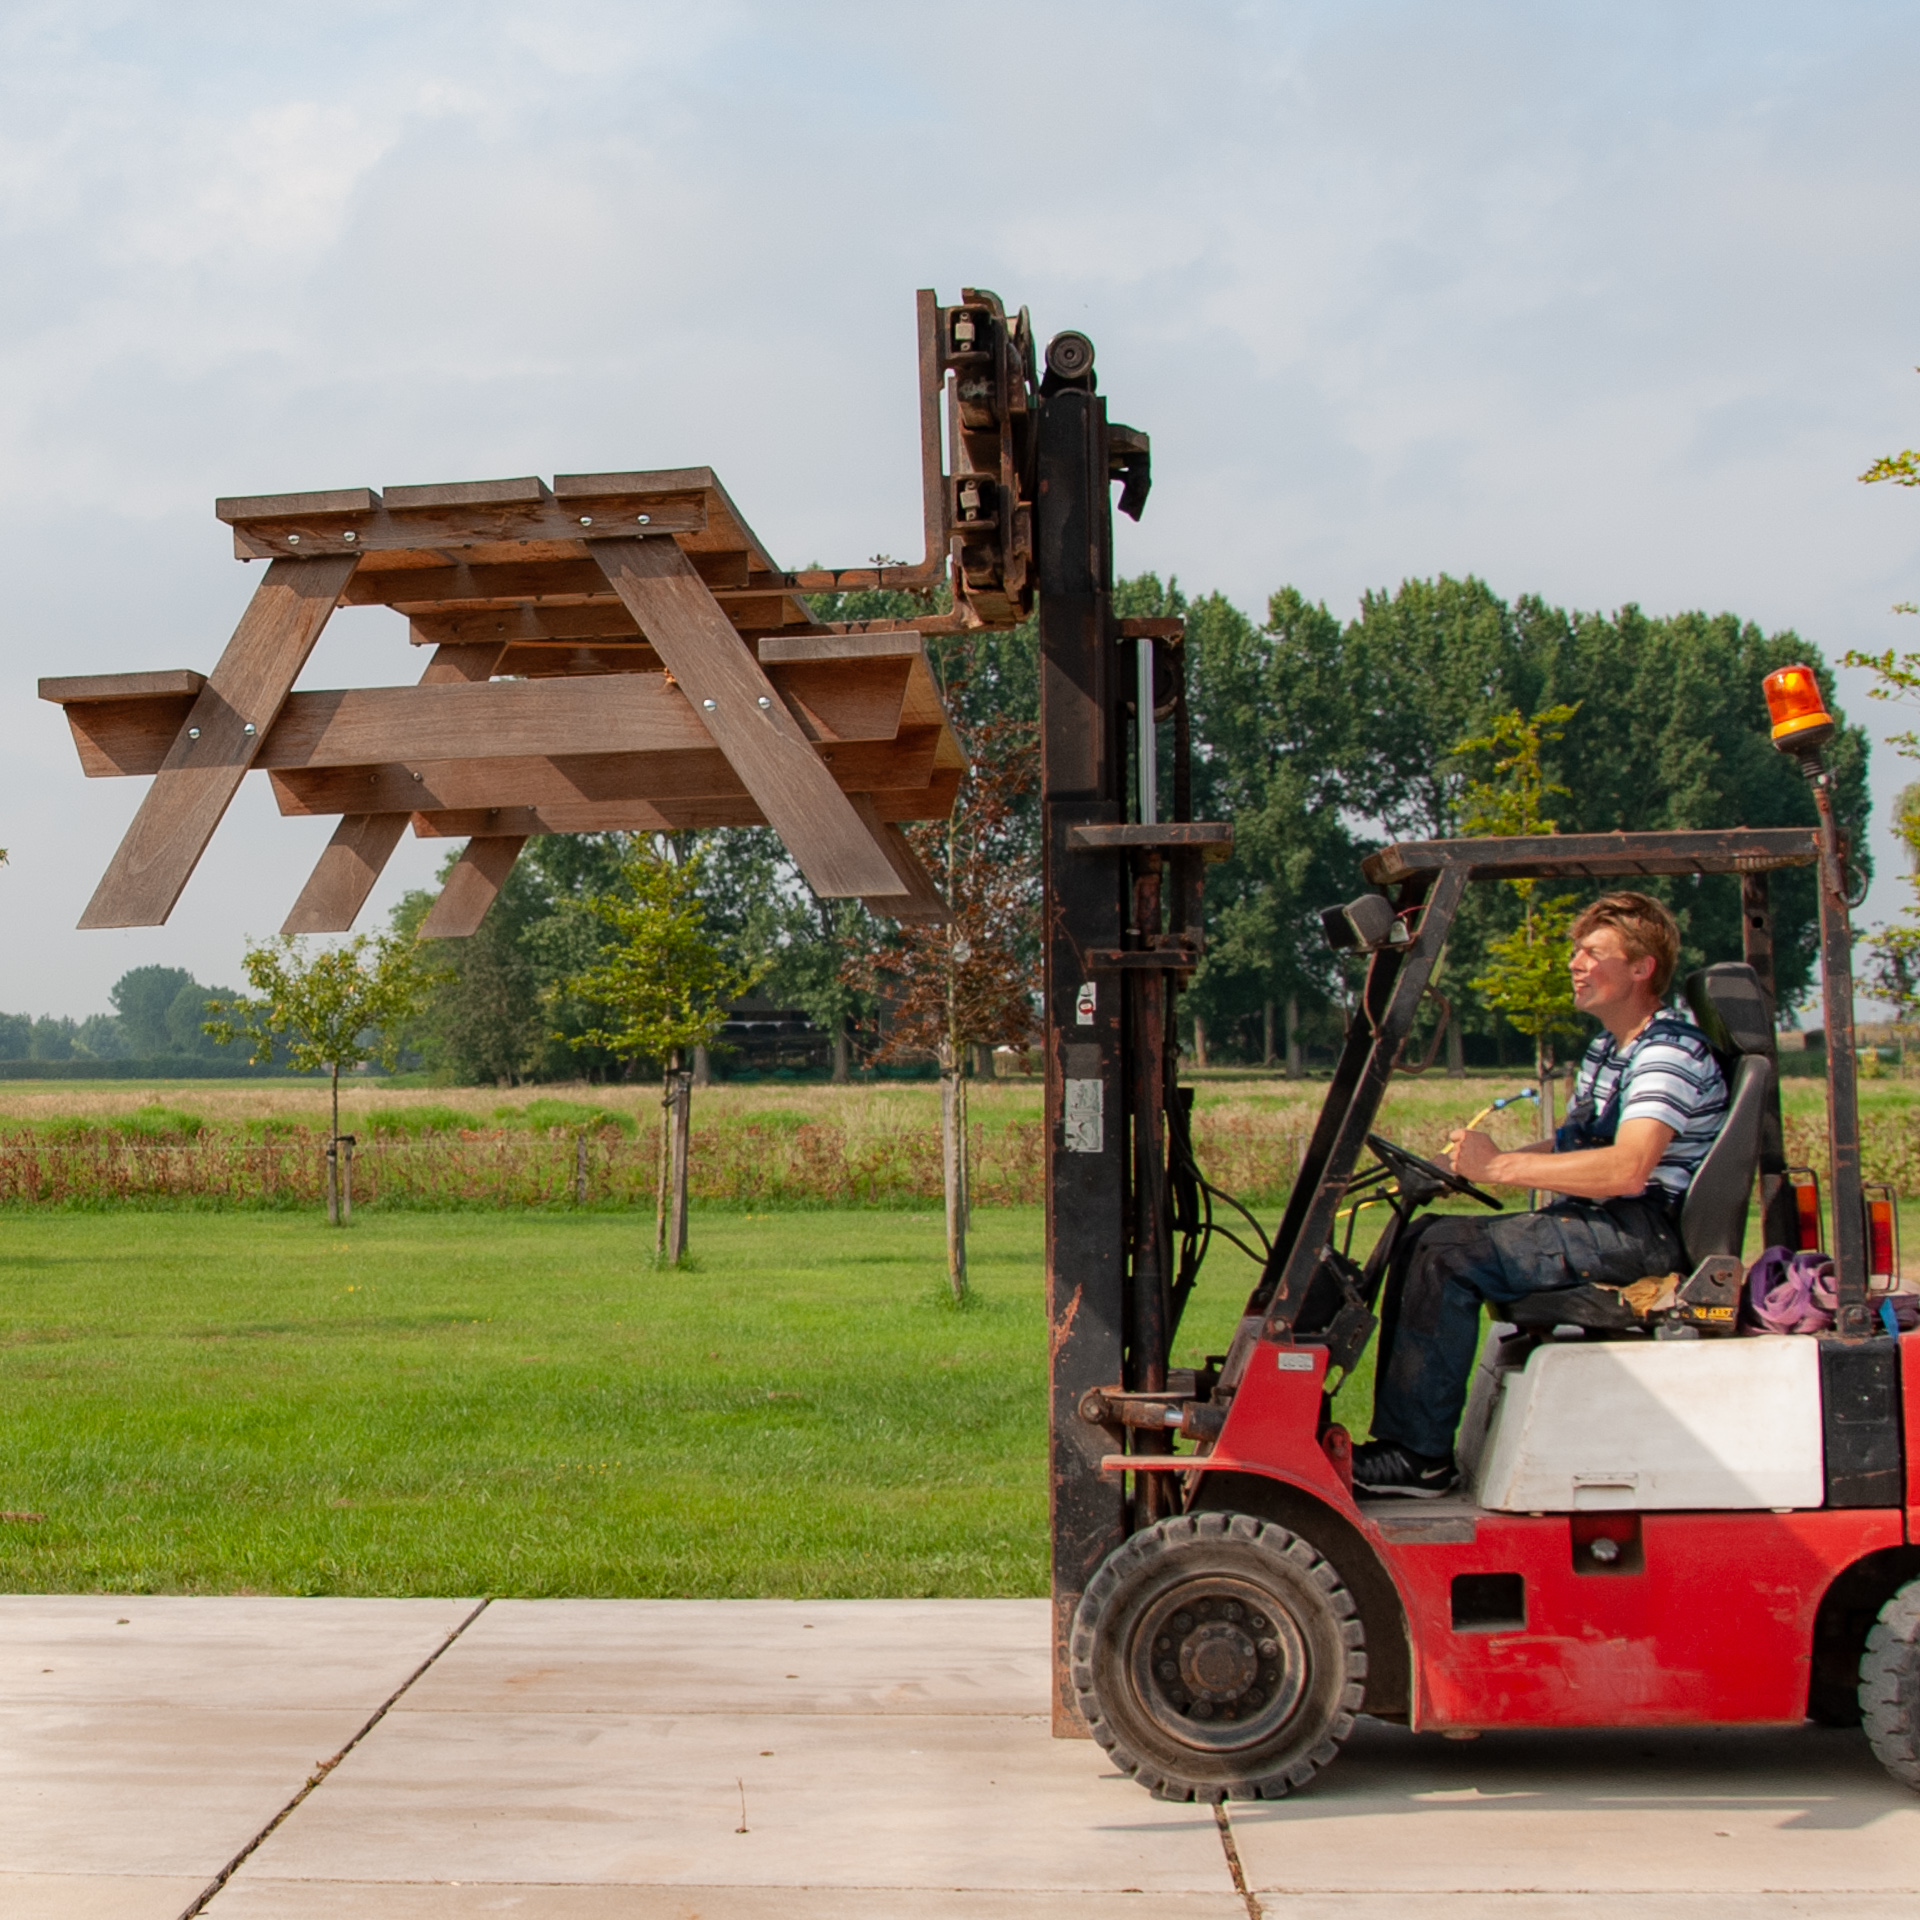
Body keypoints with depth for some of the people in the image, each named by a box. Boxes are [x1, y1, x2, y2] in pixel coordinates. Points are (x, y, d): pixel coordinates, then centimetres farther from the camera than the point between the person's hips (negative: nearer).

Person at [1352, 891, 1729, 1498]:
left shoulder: (1669, 1051, -15)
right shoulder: (1607, 1048, 18)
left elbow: (1627, 1168, -28)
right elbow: (1574, 1145, 22)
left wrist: (1502, 1167, -24)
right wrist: (1474, 1161, 5)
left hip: (1645, 1230, -11)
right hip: (1596, 1222, 11)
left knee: (1449, 1254, -21)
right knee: (1423, 1238, 7)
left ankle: (1421, 1455, -16)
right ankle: (1396, 1437, 3)